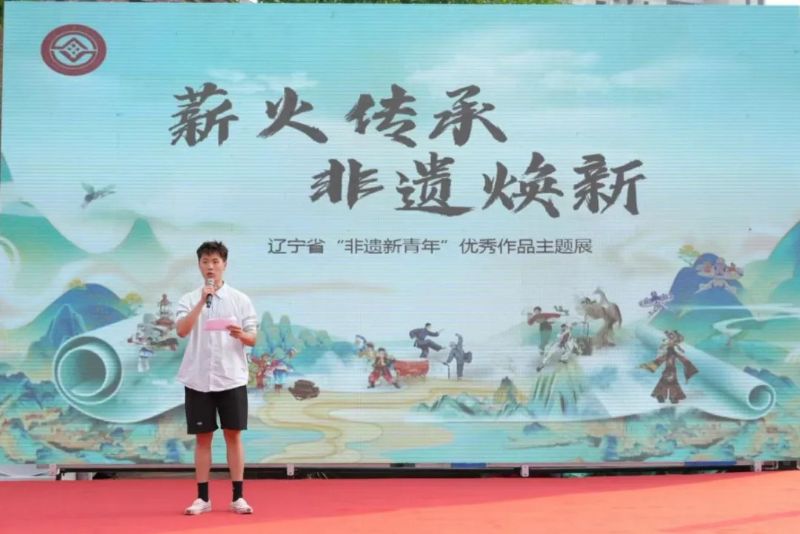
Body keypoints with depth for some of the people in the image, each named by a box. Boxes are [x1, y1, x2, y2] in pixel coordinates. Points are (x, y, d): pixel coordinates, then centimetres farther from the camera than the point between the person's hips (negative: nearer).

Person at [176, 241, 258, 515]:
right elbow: (181, 331, -13)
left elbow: (253, 339, 1)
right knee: (202, 437, 6)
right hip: (198, 379, 0)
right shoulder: (189, 300, 3)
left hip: (231, 378, 0)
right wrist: (202, 302, -22)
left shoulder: (241, 300, 3)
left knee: (233, 435, 3)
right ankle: (203, 498, 13)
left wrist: (241, 335, -21)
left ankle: (238, 497, 10)